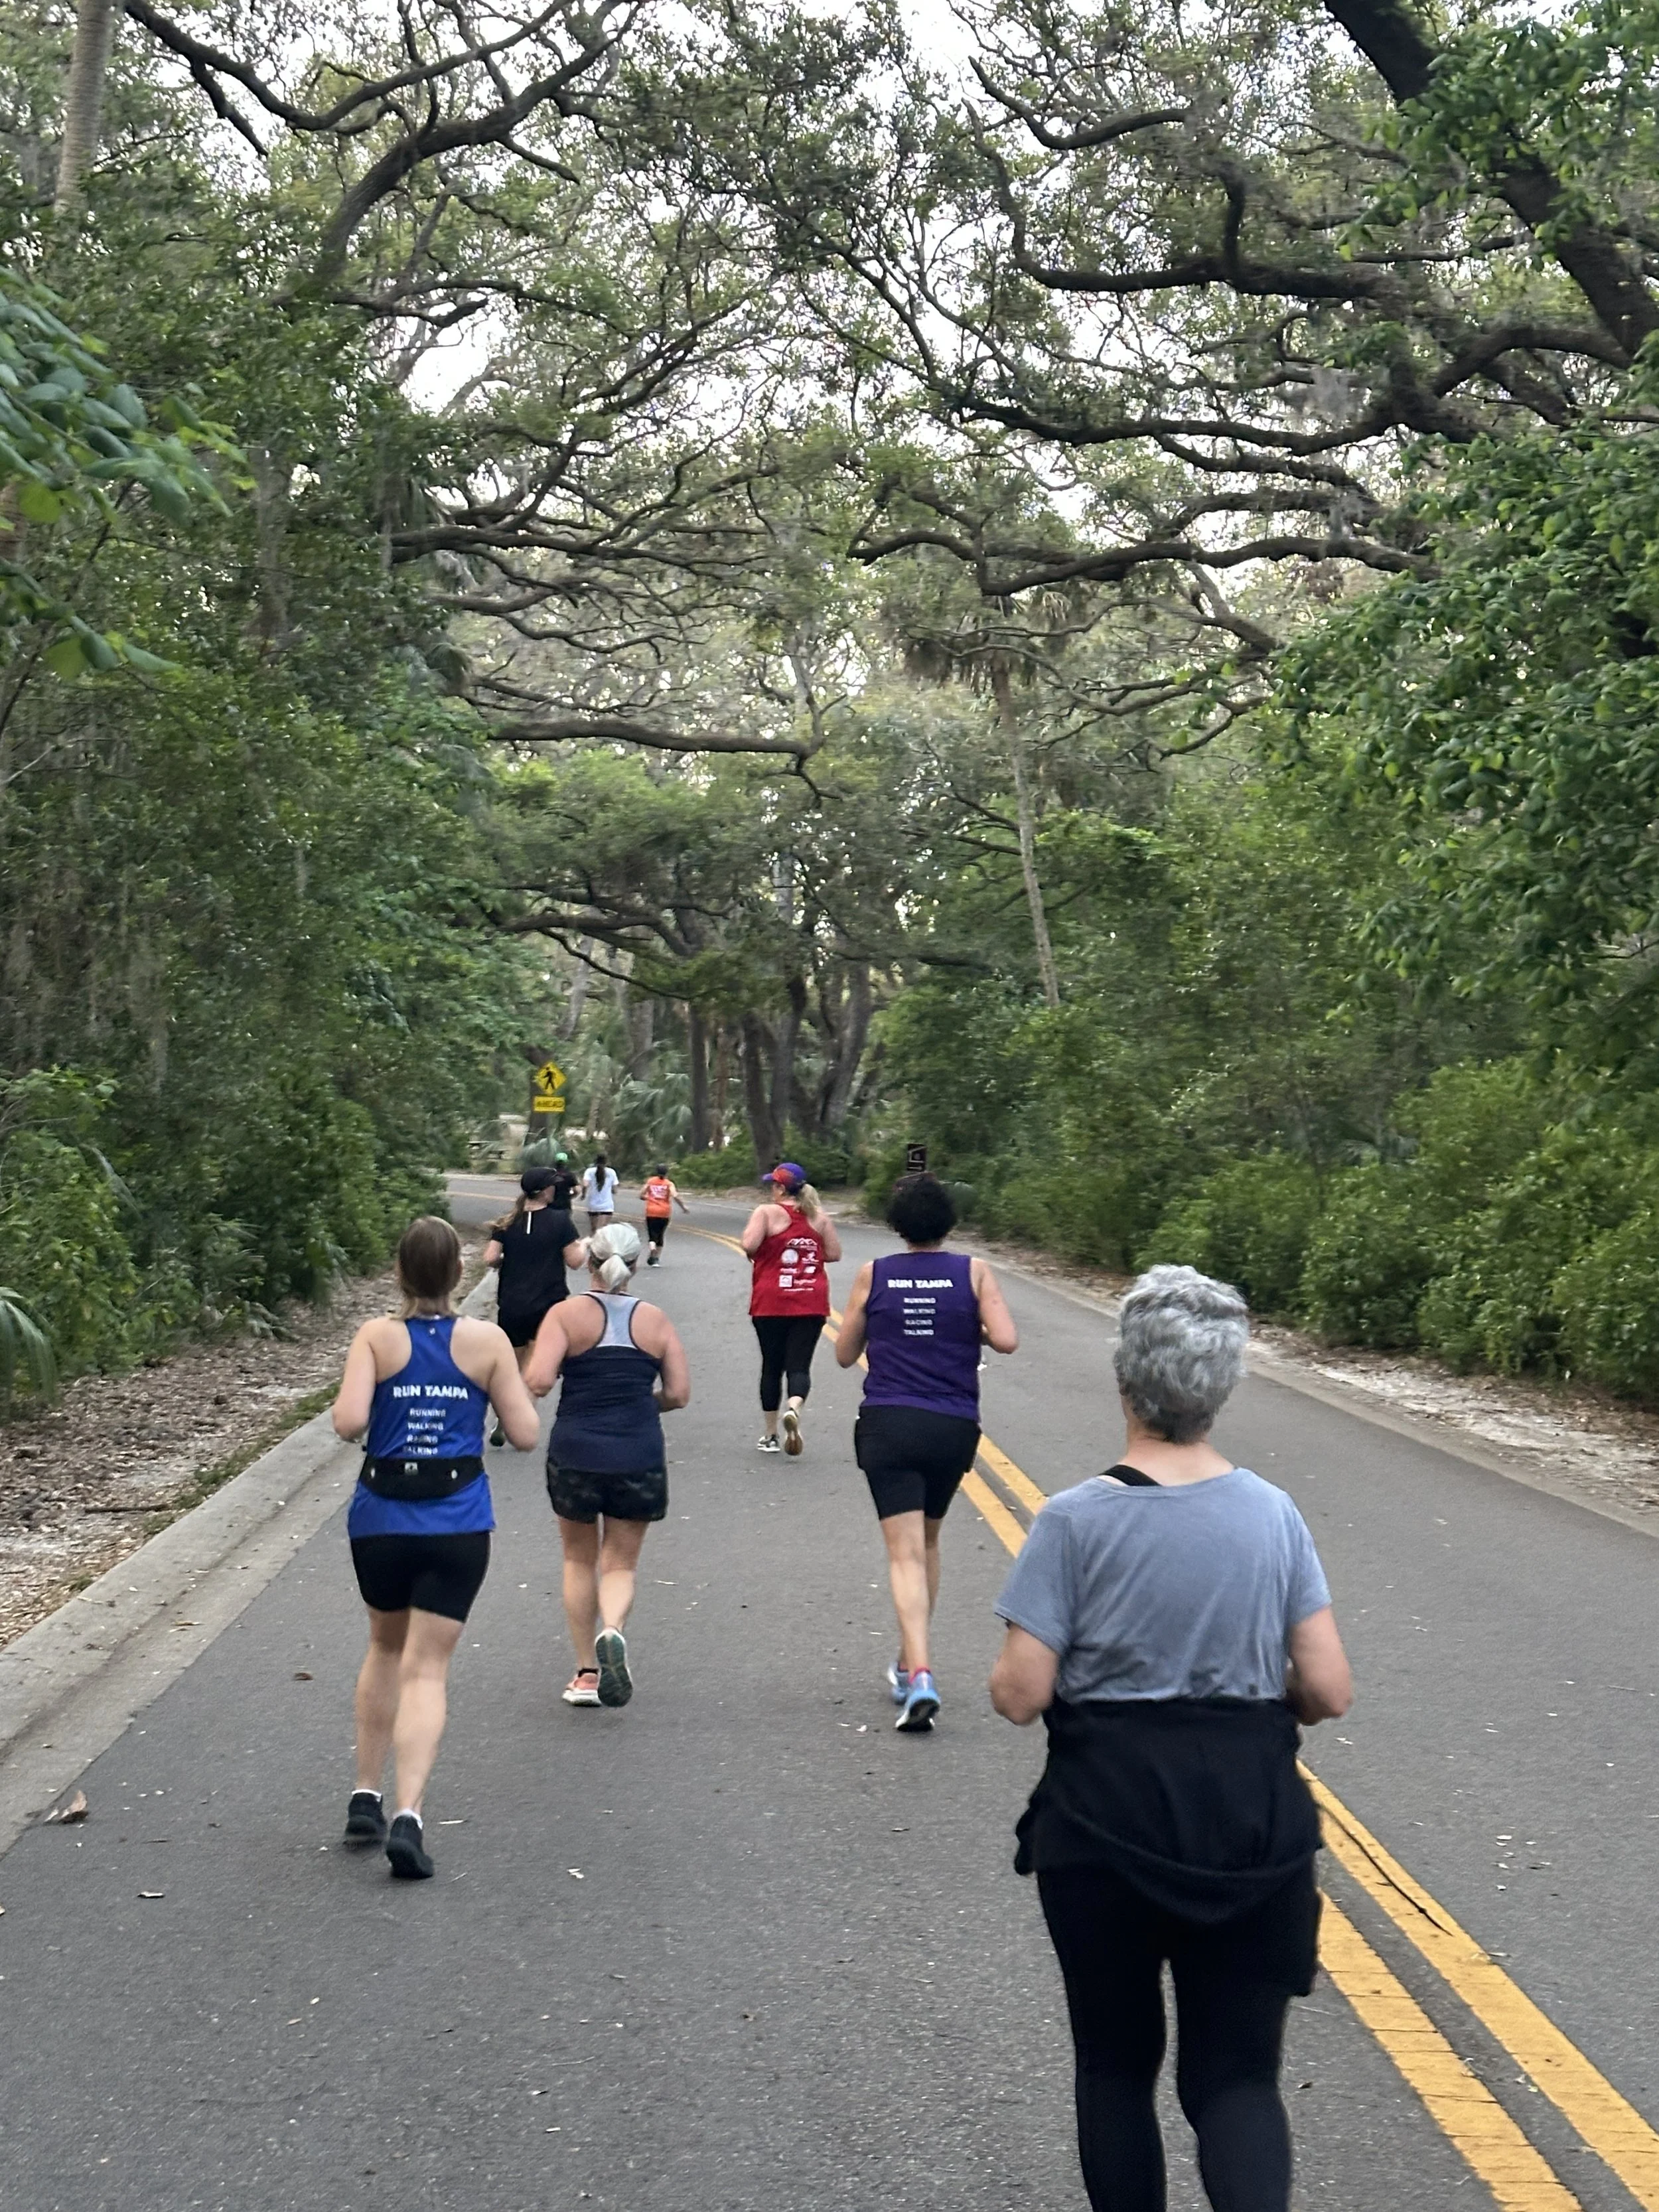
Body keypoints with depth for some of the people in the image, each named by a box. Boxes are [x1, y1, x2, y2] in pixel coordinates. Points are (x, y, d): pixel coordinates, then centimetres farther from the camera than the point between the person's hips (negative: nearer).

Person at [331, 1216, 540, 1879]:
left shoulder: (376, 1337, -5)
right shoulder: (487, 1340, -4)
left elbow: (348, 1421, -16)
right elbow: (524, 1433, -2)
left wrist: (349, 1401, 5)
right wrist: (513, 1384, 15)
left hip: (381, 1520, 1)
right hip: (457, 1526, -1)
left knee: (385, 1649, 23)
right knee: (427, 1668, 2)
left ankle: (365, 1796, 24)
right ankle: (407, 1814, -13)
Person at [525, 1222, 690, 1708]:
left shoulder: (567, 1314, -5)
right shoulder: (655, 1320, 1)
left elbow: (537, 1381, -16)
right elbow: (679, 1393, 0)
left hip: (575, 1453, 0)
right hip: (639, 1458, 1)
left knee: (579, 1560, 18)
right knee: (621, 1564, 11)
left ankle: (586, 1673, 19)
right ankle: (612, 1632, -19)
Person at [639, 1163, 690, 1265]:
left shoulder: (650, 1181, 6)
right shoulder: (669, 1184, 0)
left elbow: (641, 1195, 4)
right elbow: (675, 1196, -14)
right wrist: (684, 1207, -4)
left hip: (651, 1212, 0)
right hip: (665, 1213, 0)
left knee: (653, 1236, -2)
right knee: (661, 1236, 17)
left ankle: (652, 1249, -34)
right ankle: (657, 1258, 21)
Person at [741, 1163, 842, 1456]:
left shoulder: (767, 1212, -7)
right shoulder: (819, 1216, 4)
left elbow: (749, 1245, -19)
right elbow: (834, 1254, 6)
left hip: (771, 1304, -2)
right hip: (811, 1305, 2)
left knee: (772, 1367, 9)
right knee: (799, 1366, 1)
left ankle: (770, 1435, 15)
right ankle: (793, 1409, -30)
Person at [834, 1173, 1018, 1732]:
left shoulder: (872, 1276, 2)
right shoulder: (973, 1272, -1)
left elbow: (845, 1354, 8)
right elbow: (1007, 1340, -10)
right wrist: (970, 1331, 10)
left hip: (888, 1425, -1)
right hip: (953, 1429, 1)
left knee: (905, 1554, -5)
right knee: (927, 1544, 20)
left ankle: (919, 1674, -22)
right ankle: (908, 1664, 30)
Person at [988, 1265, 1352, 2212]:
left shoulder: (1077, 1519, -12)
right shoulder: (1274, 1514, -4)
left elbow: (1021, 1693, -14)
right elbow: (1329, 1691, -5)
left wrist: (1007, 1675, 8)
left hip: (1106, 1822, -1)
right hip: (1251, 1822, 2)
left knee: (1117, 2063, 18)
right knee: (1237, 2074, 10)